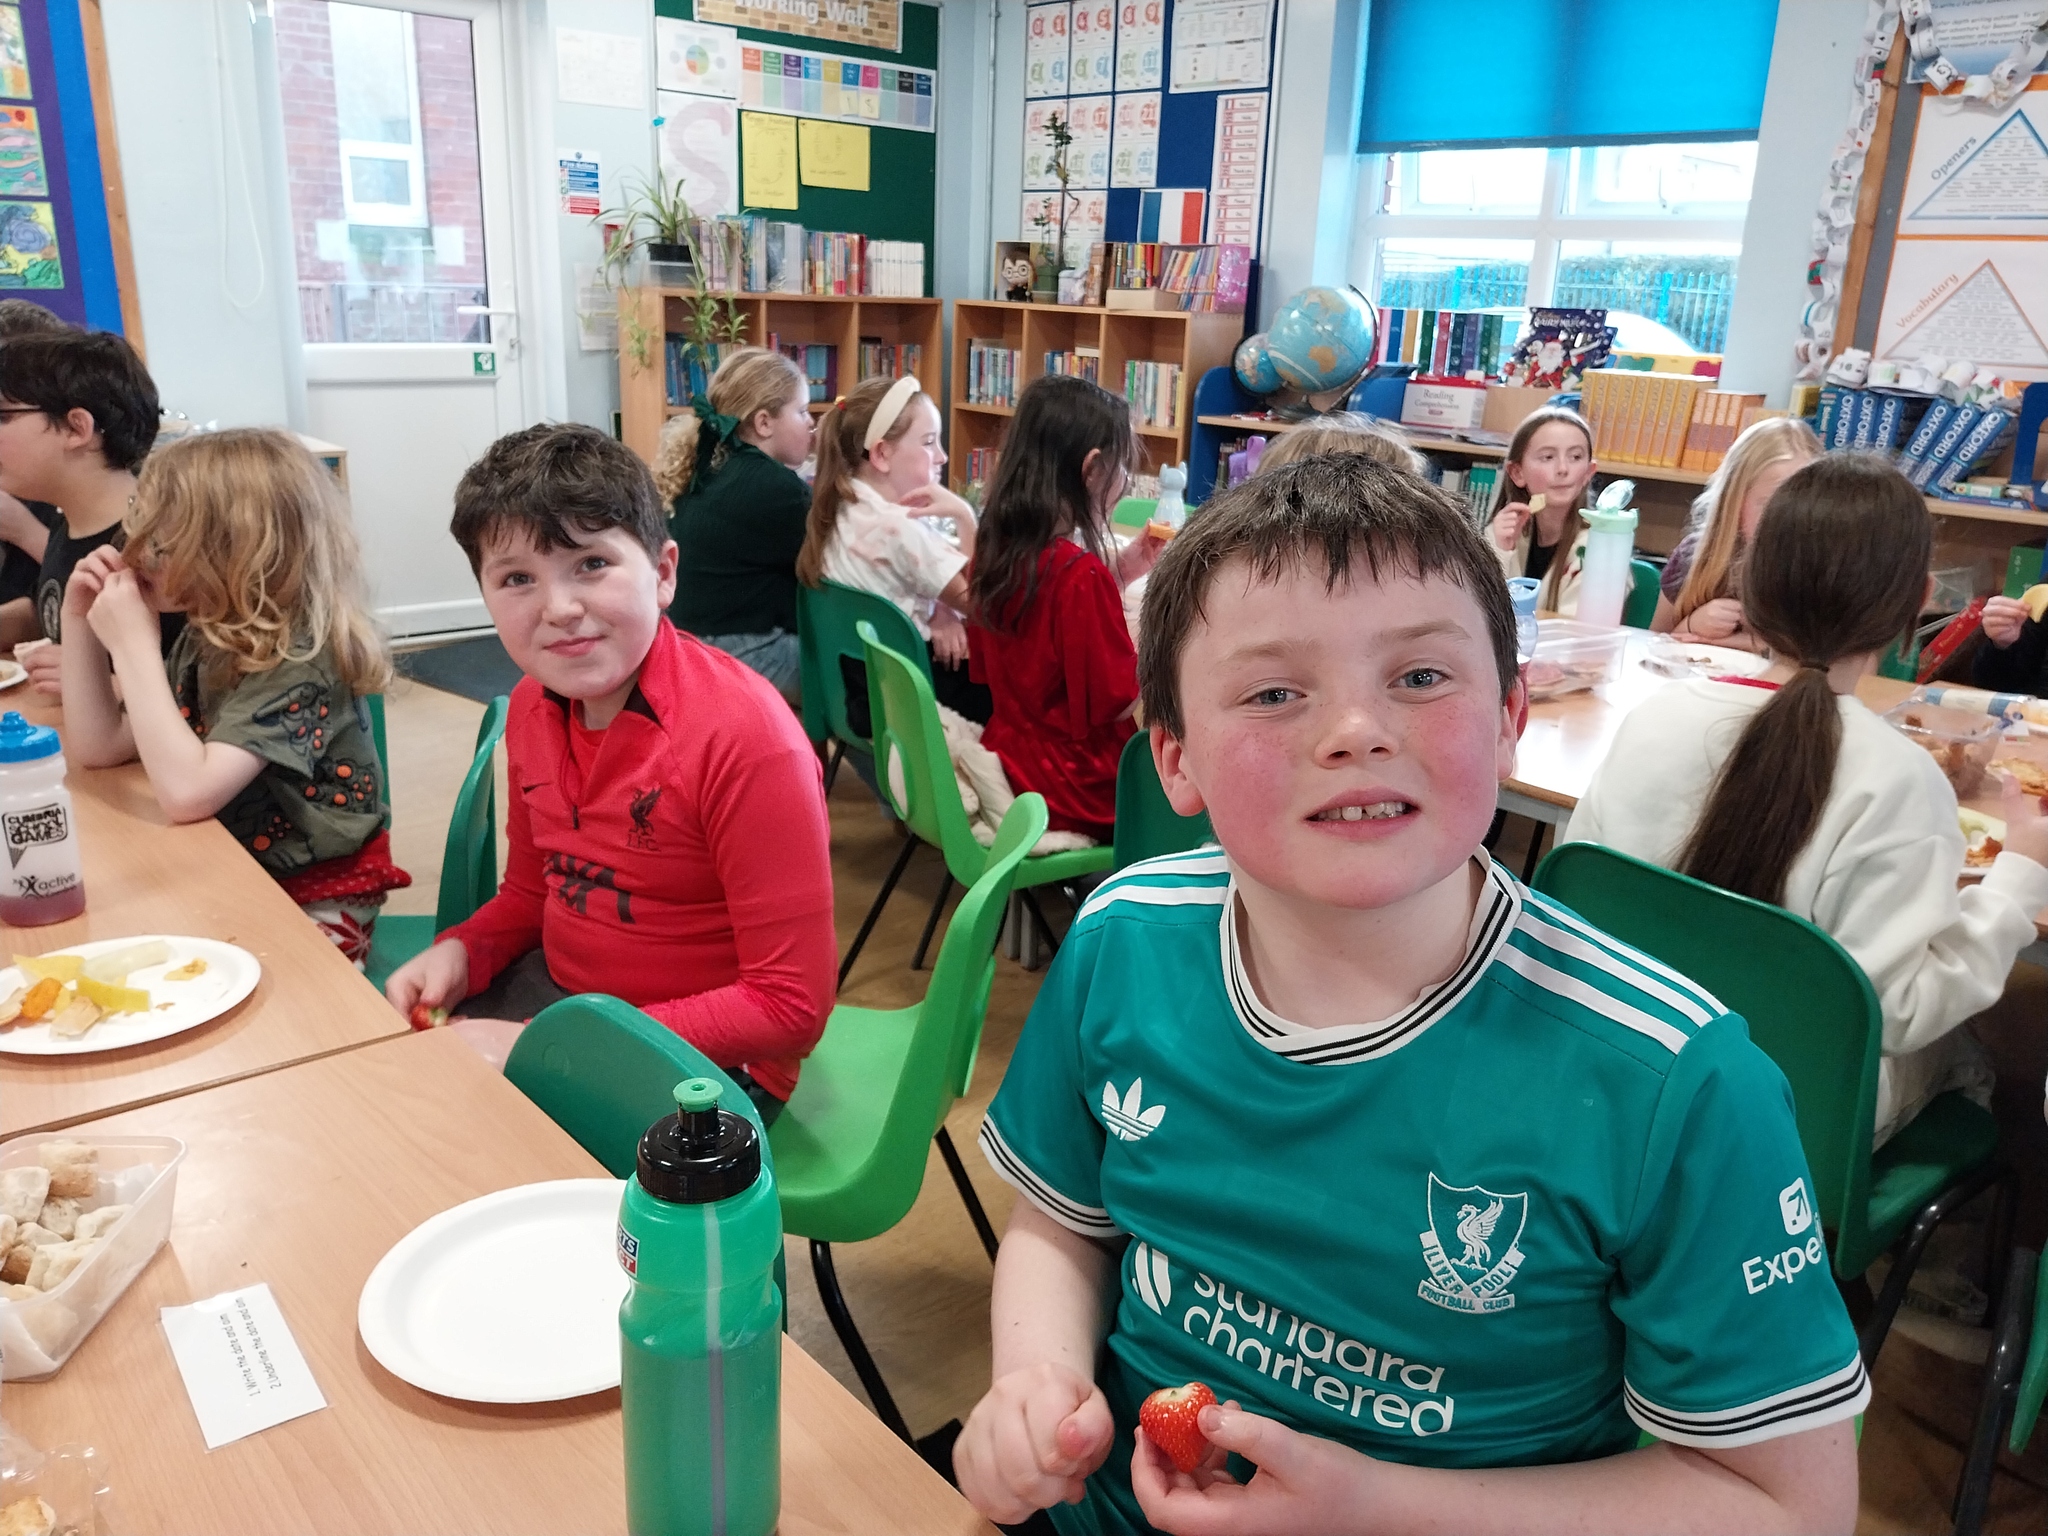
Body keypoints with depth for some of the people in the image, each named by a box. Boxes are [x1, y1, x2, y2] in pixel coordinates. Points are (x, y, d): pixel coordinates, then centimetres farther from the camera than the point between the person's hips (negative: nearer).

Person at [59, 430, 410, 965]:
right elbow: (98, 747, 9)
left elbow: (186, 791, -32)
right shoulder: (203, 638, 2)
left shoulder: (299, 660, -23)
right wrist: (80, 619, 0)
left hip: (313, 907, -8)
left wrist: (133, 644, -26)